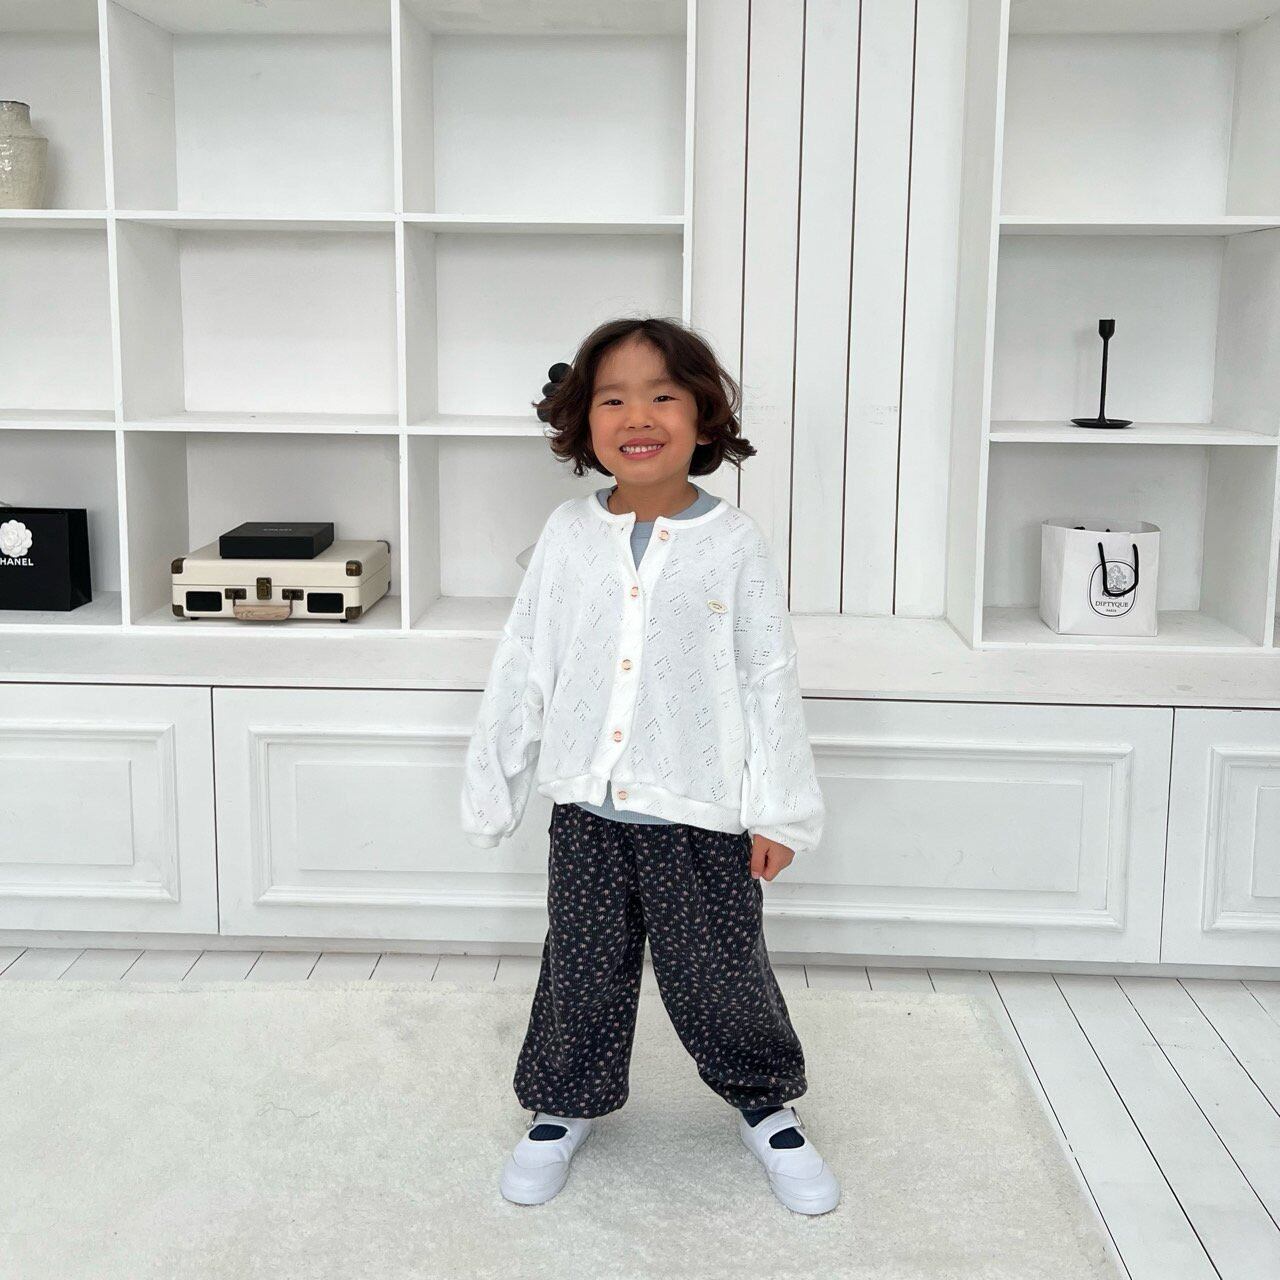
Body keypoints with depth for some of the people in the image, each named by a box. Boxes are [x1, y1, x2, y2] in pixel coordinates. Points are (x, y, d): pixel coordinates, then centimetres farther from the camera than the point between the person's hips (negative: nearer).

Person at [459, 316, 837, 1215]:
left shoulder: (734, 542, -7)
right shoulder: (568, 535, -1)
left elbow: (770, 679, -3)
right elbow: (523, 668, 4)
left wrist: (780, 807, -3)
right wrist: (493, 785, 6)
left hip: (701, 813, -2)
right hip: (588, 809, 2)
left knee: (720, 973, 9)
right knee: (582, 971, 14)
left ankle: (767, 1106, 34)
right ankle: (566, 1107, 37)